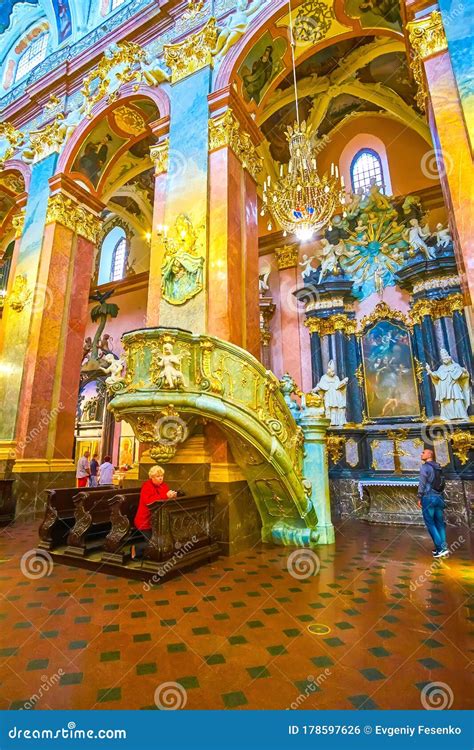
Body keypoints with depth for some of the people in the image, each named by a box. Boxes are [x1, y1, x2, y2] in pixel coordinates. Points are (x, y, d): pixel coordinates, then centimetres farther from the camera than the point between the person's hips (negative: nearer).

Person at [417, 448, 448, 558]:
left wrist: (419, 498, -6)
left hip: (428, 498, -7)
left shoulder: (425, 467, -10)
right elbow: (442, 483, 14)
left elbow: (422, 484, -13)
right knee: (440, 523, 11)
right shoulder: (438, 467, 11)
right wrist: (439, 496, 19)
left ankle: (441, 548, -3)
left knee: (430, 524, 1)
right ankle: (442, 547, 12)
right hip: (439, 498, 7)